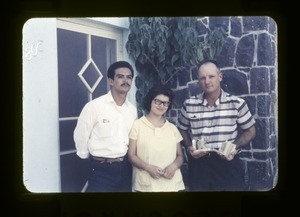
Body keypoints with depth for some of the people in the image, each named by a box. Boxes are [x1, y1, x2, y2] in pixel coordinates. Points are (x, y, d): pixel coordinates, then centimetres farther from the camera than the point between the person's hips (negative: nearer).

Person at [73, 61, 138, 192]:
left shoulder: (133, 109, 4)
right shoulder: (94, 106, -14)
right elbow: (80, 136, -6)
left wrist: (125, 159, 14)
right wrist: (87, 156, 5)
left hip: (125, 167, 5)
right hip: (101, 169, -5)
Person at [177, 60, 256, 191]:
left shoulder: (237, 103, -4)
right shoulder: (189, 105, 1)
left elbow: (250, 131, 6)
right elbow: (182, 129, 15)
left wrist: (235, 147, -10)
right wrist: (188, 147, -2)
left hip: (228, 163, -1)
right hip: (198, 164, 1)